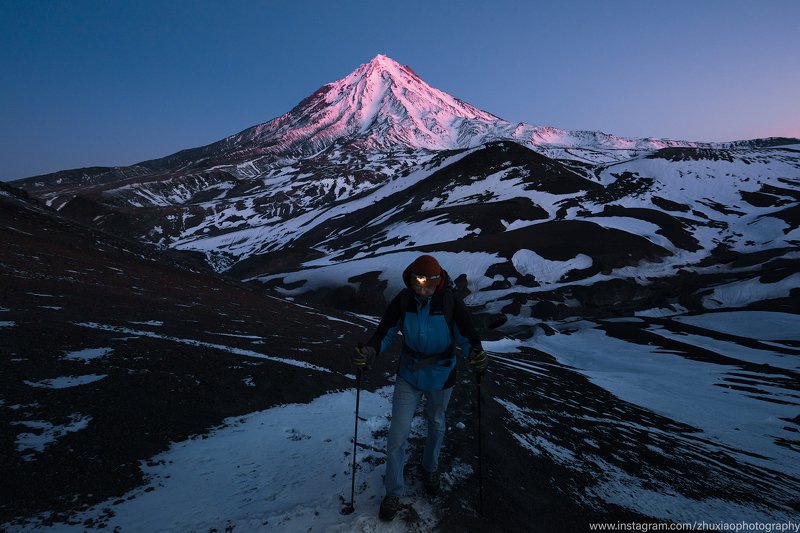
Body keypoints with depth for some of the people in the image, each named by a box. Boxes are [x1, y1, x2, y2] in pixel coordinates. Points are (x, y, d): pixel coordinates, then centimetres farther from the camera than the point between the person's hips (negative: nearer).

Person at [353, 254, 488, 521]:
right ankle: (393, 492, 25)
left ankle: (430, 469, 53)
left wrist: (475, 353, -38)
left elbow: (466, 335, -17)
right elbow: (385, 332, -13)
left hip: (441, 377, 0)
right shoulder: (403, 300, -18)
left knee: (436, 426, 23)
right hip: (408, 376, 0)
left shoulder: (450, 303, -22)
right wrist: (370, 350, -32)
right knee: (398, 434, 1)